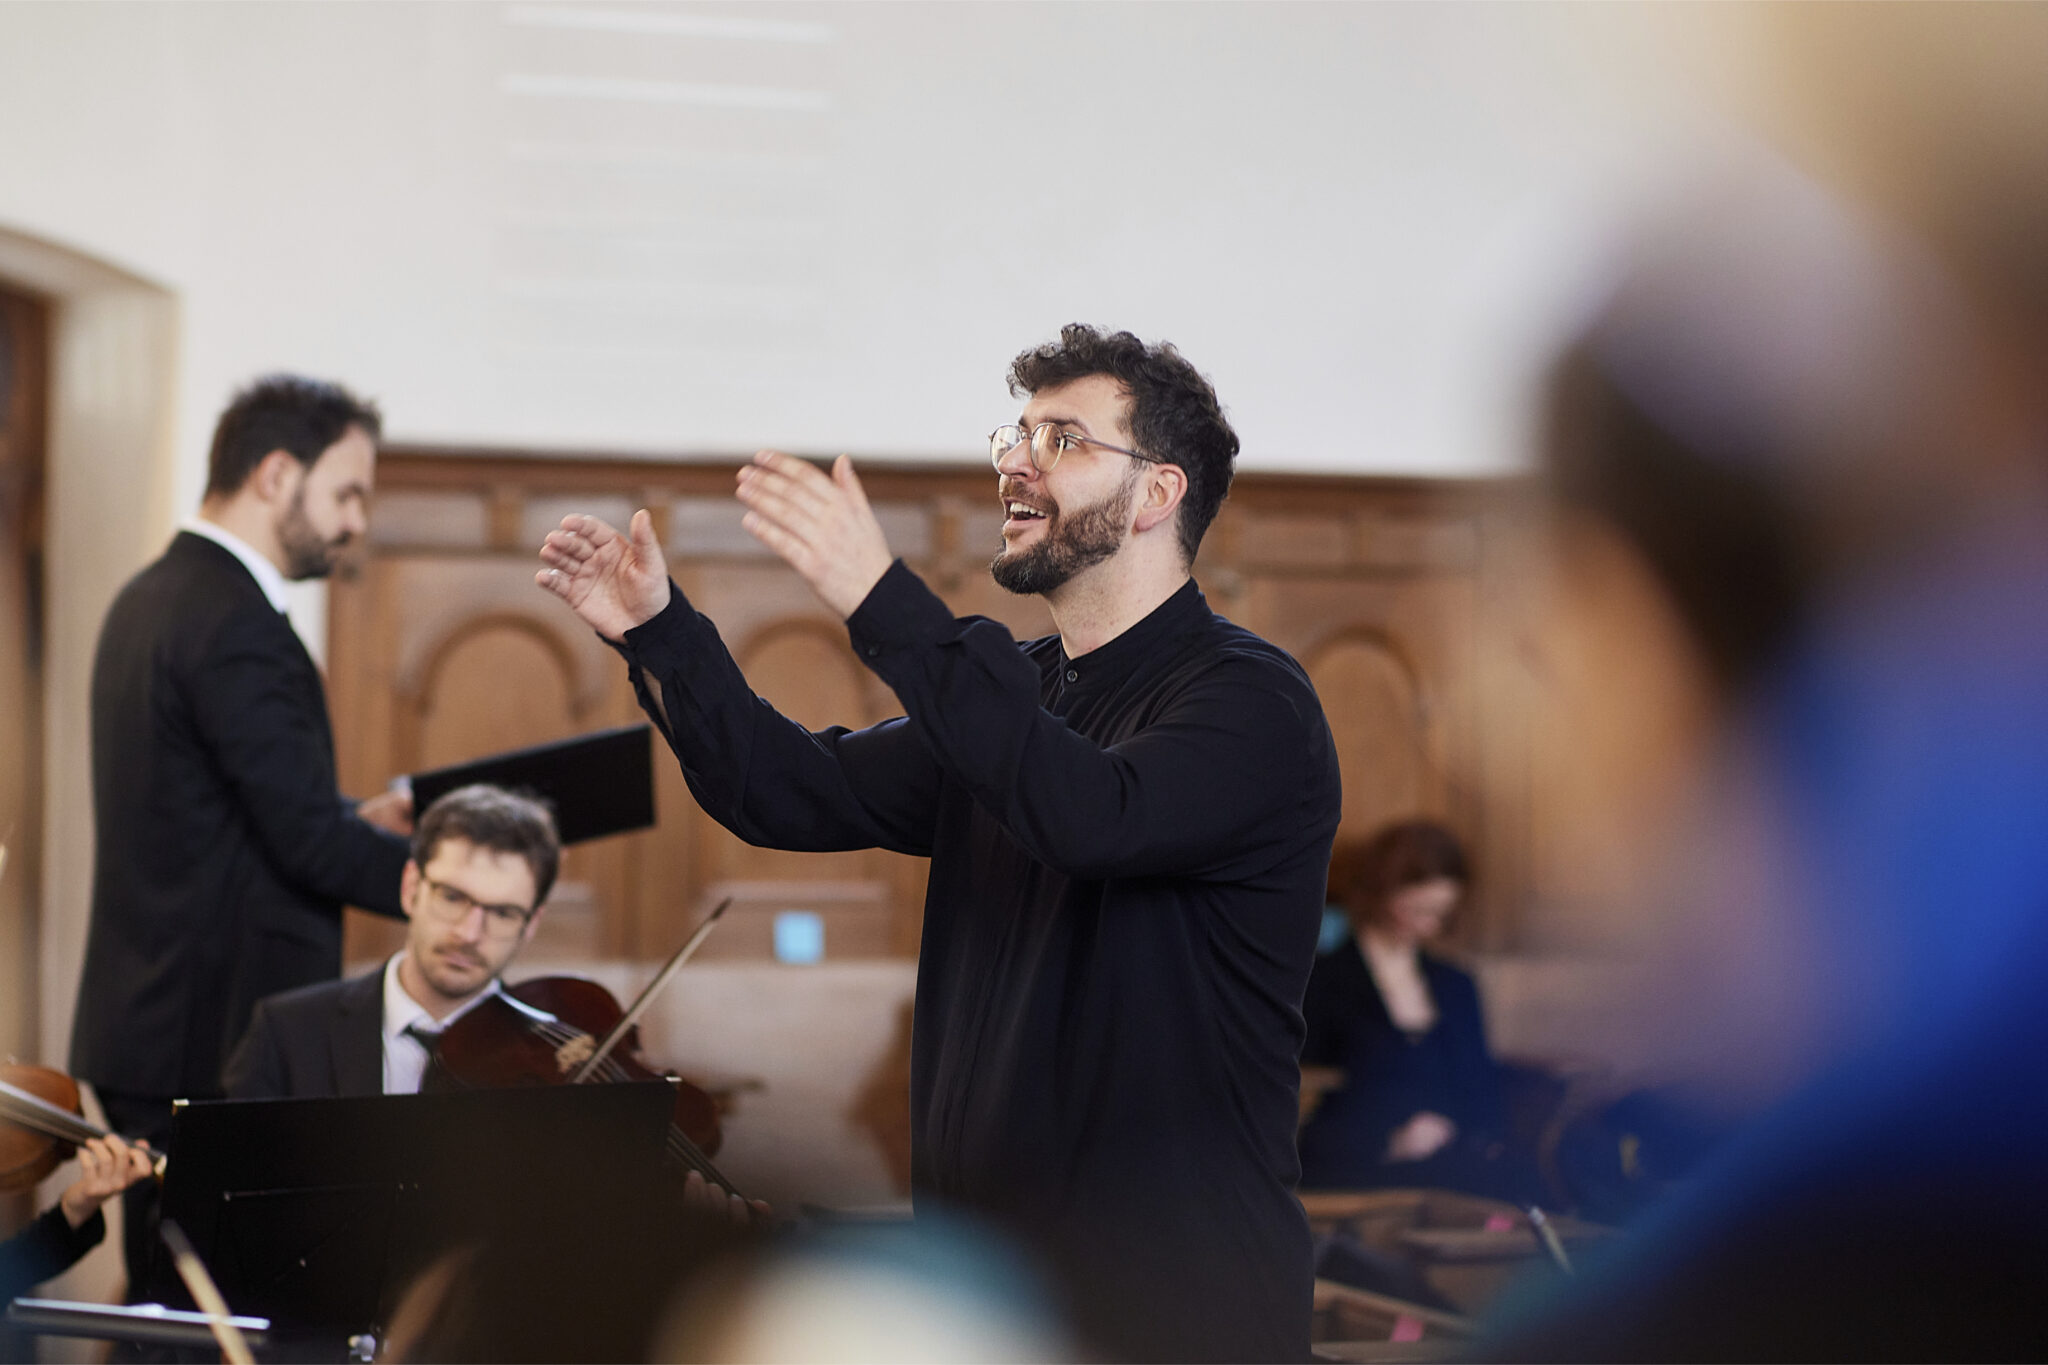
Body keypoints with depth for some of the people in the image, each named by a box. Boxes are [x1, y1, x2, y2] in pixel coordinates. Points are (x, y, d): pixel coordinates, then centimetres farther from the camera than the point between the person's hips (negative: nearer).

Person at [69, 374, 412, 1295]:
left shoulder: (150, 598, 14)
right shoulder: (238, 628, -18)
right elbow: (308, 843, -19)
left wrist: (357, 818, 12)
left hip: (147, 1025, 10)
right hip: (220, 1037, -10)